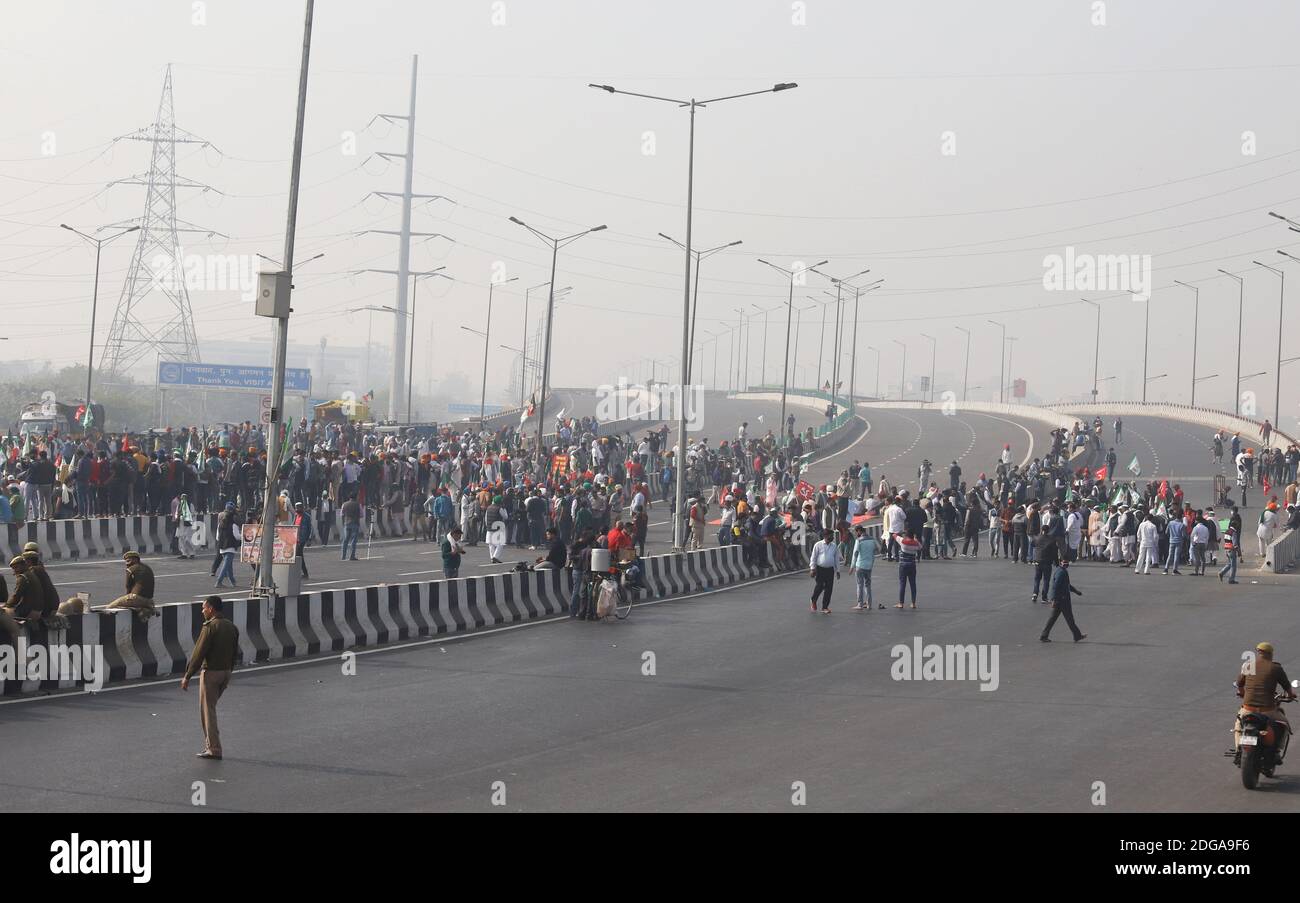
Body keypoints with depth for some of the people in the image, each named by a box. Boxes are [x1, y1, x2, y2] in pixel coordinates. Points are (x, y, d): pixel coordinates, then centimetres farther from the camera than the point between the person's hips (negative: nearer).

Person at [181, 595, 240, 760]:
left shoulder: (210, 627, -16)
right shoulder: (232, 627, 7)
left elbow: (198, 653, -17)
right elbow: (234, 653, 11)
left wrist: (187, 676, -12)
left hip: (210, 672, -8)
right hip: (226, 672, 8)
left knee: (208, 711, 0)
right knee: (209, 708, 20)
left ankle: (214, 750, 0)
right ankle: (210, 744, 19)